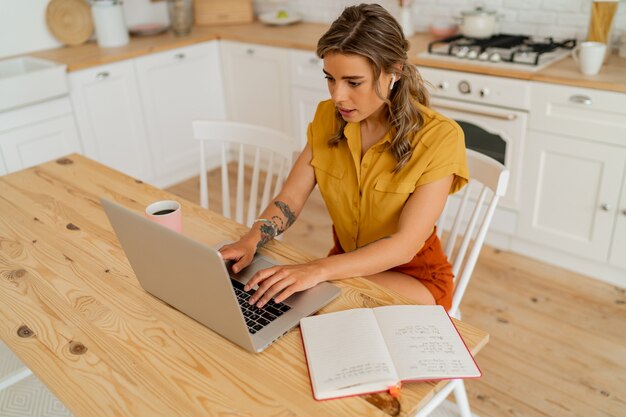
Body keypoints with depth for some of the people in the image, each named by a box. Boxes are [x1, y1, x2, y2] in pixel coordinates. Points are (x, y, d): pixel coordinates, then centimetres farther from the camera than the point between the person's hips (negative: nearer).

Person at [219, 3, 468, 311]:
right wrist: (251, 240, -28)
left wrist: (319, 270, -40)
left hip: (412, 276, -3)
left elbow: (405, 245, -27)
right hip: (347, 263, 4)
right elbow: (290, 199, -7)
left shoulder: (438, 138, -22)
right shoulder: (328, 118, -6)